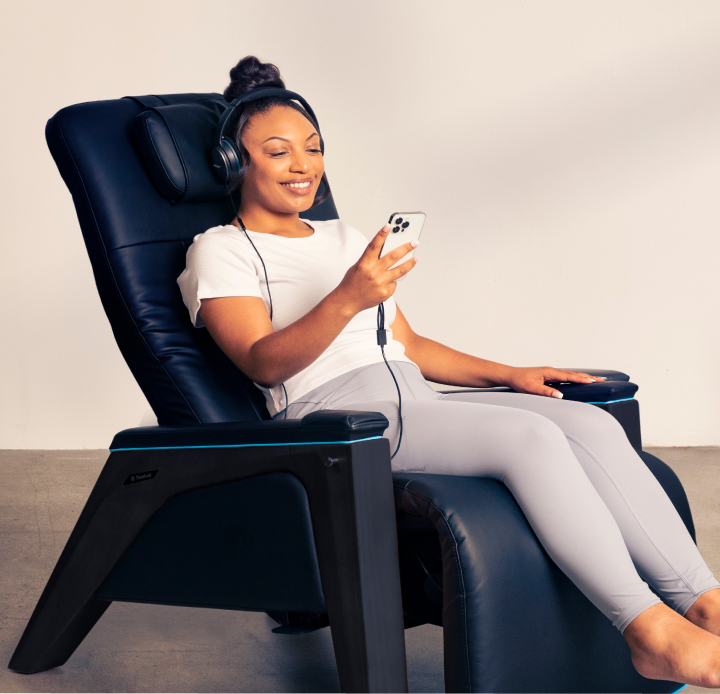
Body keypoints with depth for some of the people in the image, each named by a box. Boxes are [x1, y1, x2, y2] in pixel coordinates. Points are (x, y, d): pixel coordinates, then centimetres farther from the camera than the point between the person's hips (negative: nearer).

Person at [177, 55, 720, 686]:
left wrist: (508, 374, 13)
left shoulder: (342, 238, 28)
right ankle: (650, 632, -30)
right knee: (529, 435, -30)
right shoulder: (220, 251, 7)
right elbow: (264, 363, -9)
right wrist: (345, 301, -26)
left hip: (414, 401, 7)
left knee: (591, 423, -19)